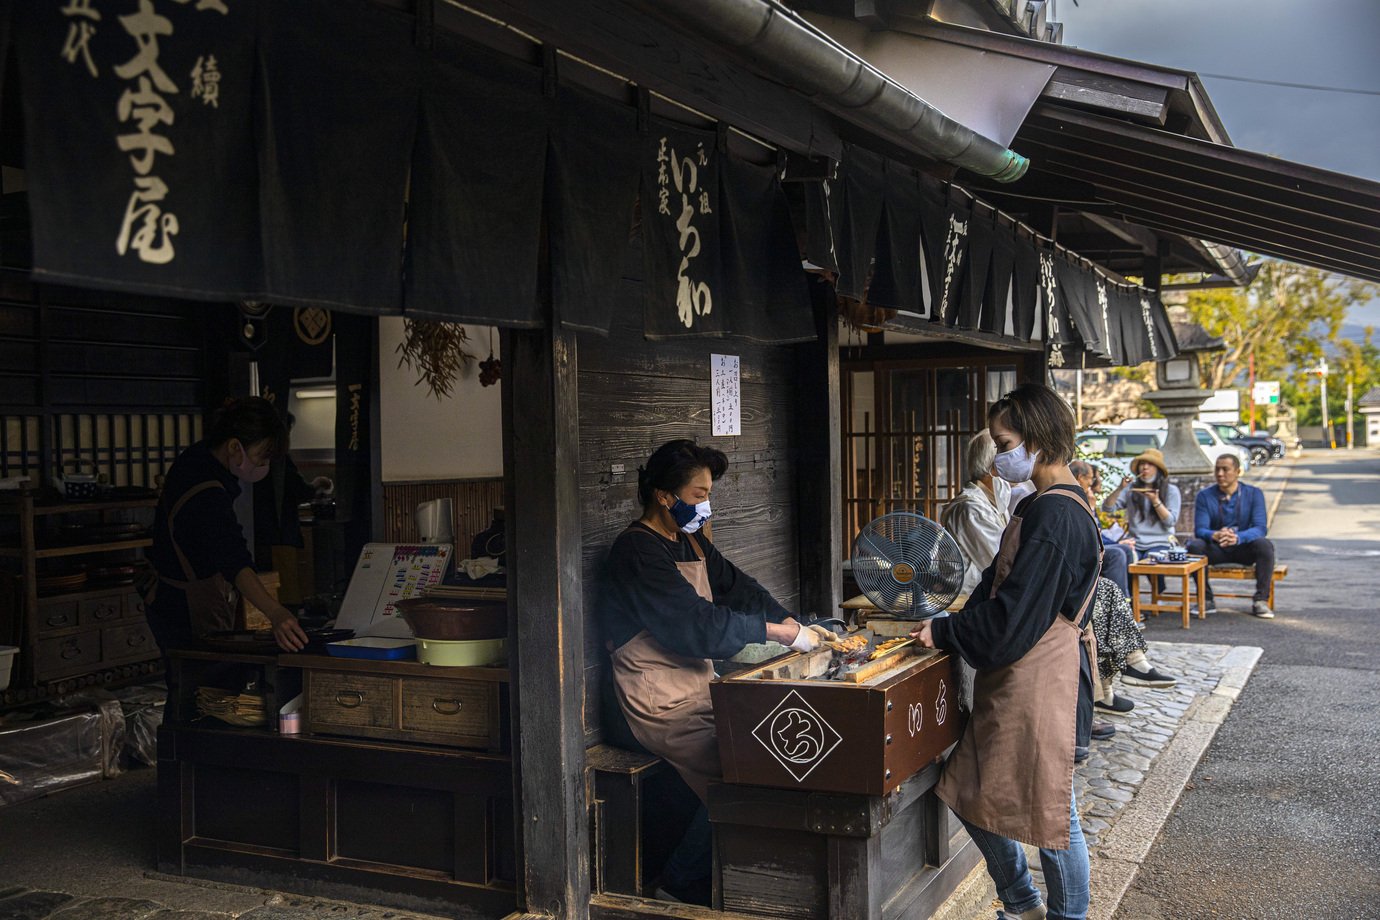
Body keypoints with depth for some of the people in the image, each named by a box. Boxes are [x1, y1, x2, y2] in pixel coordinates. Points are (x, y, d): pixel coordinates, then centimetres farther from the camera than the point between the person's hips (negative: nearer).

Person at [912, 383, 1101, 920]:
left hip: (1040, 679, -10)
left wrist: (945, 633, -10)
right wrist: (955, 626, 6)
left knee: (1049, 806, 5)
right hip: (1016, 676, 10)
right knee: (971, 793, 16)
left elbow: (1013, 613, -22)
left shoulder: (1054, 514, -20)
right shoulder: (1049, 505, 12)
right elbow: (1001, 588, 16)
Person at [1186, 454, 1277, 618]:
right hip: (1216, 549, 1)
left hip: (1244, 548, -1)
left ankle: (1261, 601, -24)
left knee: (1265, 545, -32)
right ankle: (1206, 600, -20)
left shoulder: (1254, 494, -4)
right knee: (1194, 545, -30)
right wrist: (1215, 535, -39)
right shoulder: (1204, 496, -2)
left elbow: (1260, 528, -16)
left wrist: (1237, 537, -39)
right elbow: (1199, 529, -13)